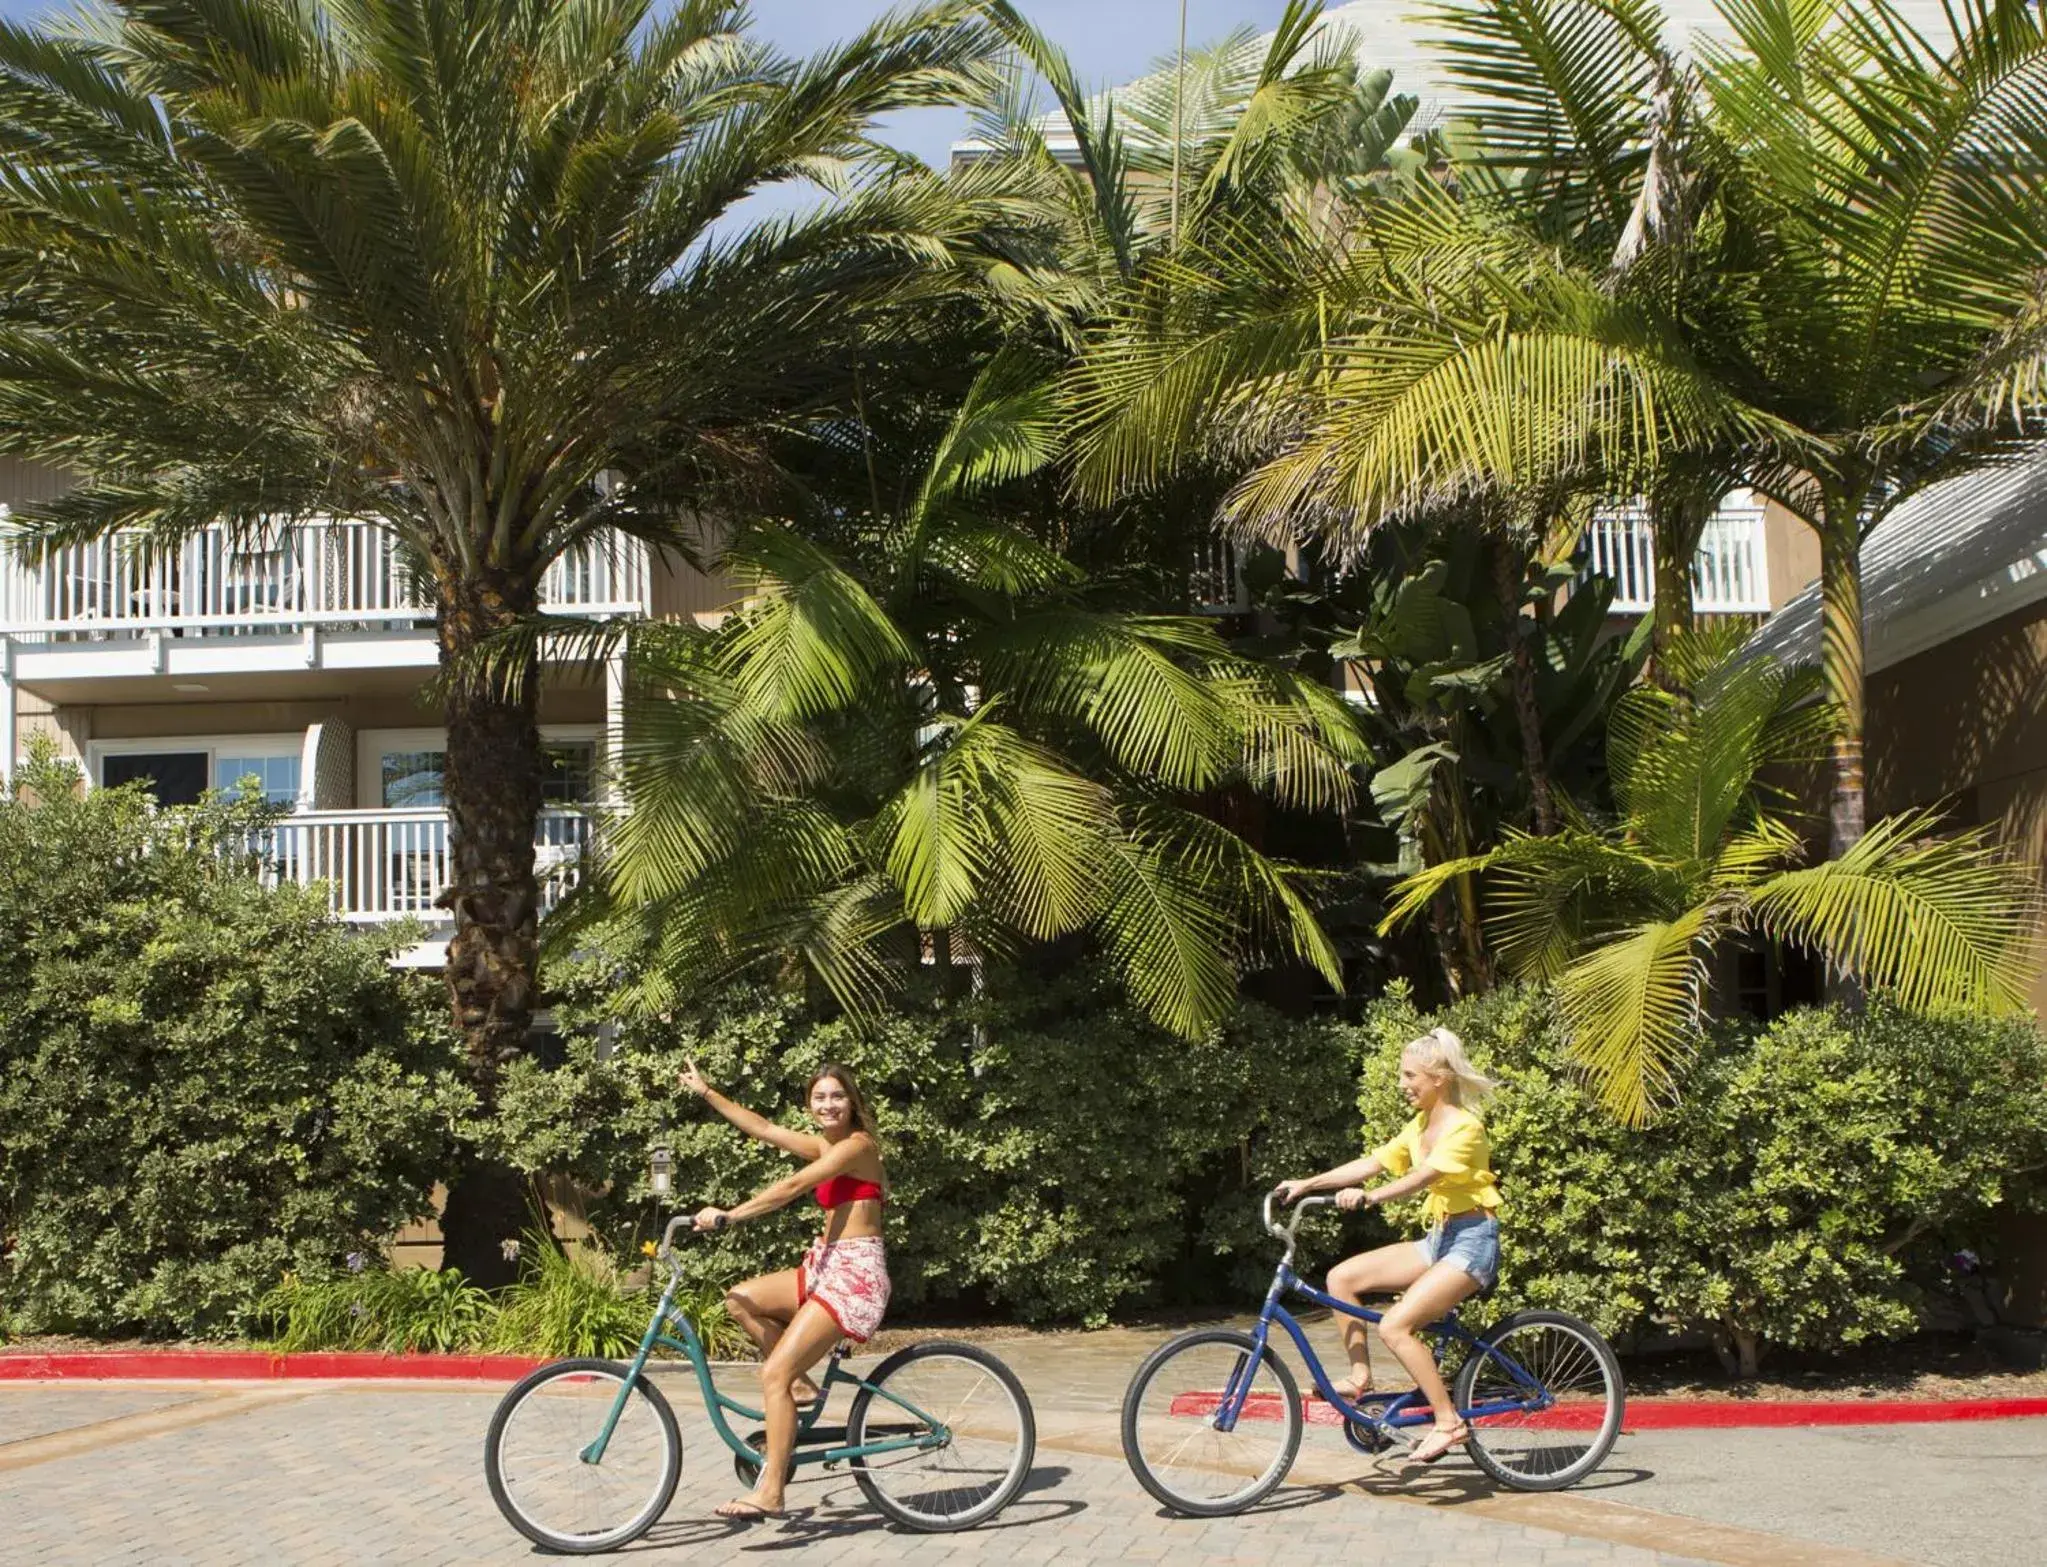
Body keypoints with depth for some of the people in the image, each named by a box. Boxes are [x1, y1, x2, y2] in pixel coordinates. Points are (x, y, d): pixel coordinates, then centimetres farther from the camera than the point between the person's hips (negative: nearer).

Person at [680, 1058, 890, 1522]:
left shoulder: (857, 1145, -12)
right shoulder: (825, 1146, 15)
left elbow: (792, 1187, -22)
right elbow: (763, 1128, 20)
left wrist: (728, 1216, -27)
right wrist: (706, 1093, 20)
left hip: (855, 1273, -10)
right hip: (826, 1266, 10)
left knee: (774, 1374, -15)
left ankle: (770, 1492, -13)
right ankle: (801, 1385, 10)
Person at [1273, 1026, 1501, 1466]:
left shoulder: (1464, 1127, -15)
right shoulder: (1420, 1126, 13)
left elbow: (1423, 1176, -30)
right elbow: (1372, 1163, 9)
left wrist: (1369, 1197, -45)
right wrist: (1307, 1184, 1)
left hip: (1473, 1240, -9)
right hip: (1439, 1238, 9)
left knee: (1394, 1326, -23)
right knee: (1342, 1277, -1)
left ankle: (1449, 1421, -13)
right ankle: (1361, 1378, 6)